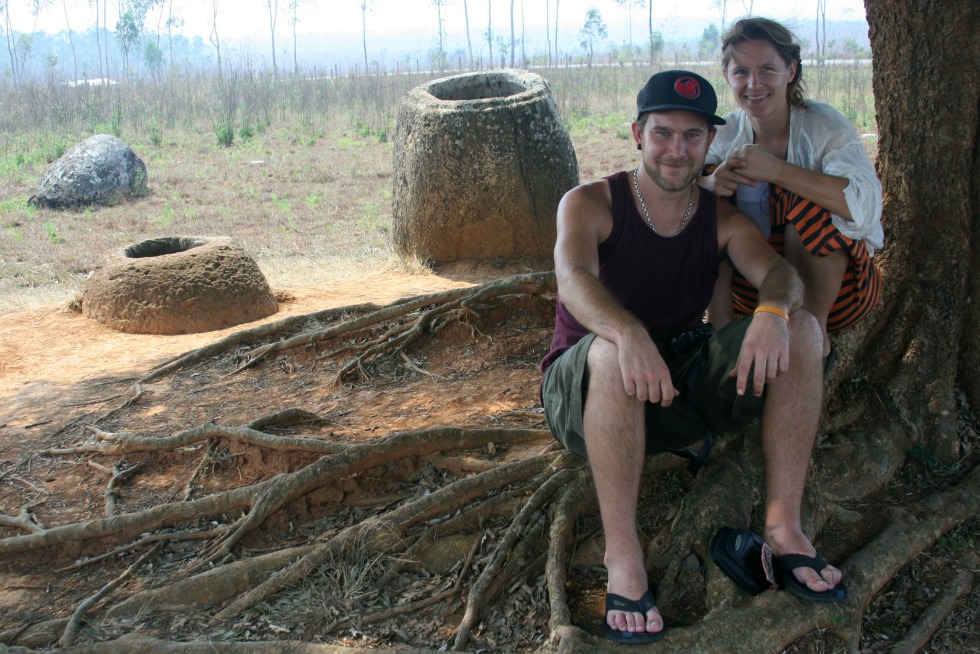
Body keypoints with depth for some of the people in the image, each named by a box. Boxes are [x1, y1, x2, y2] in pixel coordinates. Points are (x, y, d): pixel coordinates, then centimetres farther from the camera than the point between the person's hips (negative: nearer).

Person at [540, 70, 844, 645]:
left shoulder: (724, 221, 3)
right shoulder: (590, 205, -9)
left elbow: (776, 270, -17)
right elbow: (573, 278, -30)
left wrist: (773, 309, -42)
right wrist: (628, 333, -51)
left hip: (683, 390, 4)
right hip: (584, 395, -3)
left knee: (802, 328, -15)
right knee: (611, 351, -39)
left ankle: (785, 524, -16)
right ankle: (623, 555, -31)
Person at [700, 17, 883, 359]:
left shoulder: (825, 125, -13)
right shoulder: (726, 134, -1)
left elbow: (866, 205, -31)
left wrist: (775, 169, -38)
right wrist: (709, 184, -32)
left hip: (835, 283, -3)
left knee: (804, 199, -30)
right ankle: (720, 328, -15)